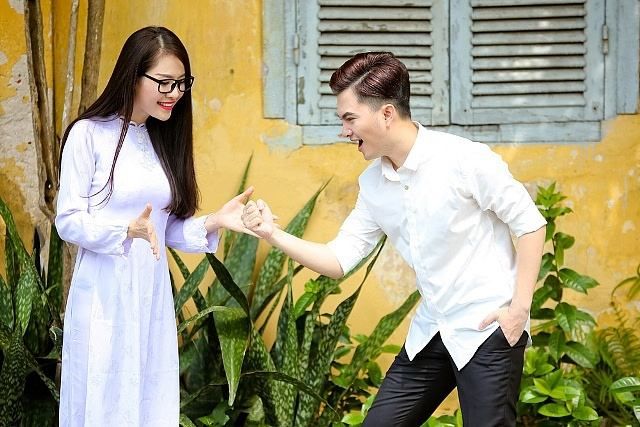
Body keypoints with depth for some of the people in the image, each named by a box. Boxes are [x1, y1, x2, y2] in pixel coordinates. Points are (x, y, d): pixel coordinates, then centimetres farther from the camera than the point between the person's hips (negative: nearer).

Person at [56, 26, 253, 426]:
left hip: (153, 295, 5)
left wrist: (213, 223, -6)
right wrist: (127, 230, -23)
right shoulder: (89, 134, -6)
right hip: (105, 295, -5)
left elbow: (170, 228, 11)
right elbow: (69, 221, -9)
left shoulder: (165, 138, 12)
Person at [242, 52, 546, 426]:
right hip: (431, 332, 7)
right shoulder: (373, 185, 4)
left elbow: (530, 225, -11)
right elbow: (339, 260, 6)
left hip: (488, 330, -7)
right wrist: (273, 234, -6)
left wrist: (520, 307, -15)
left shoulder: (464, 159, -16)